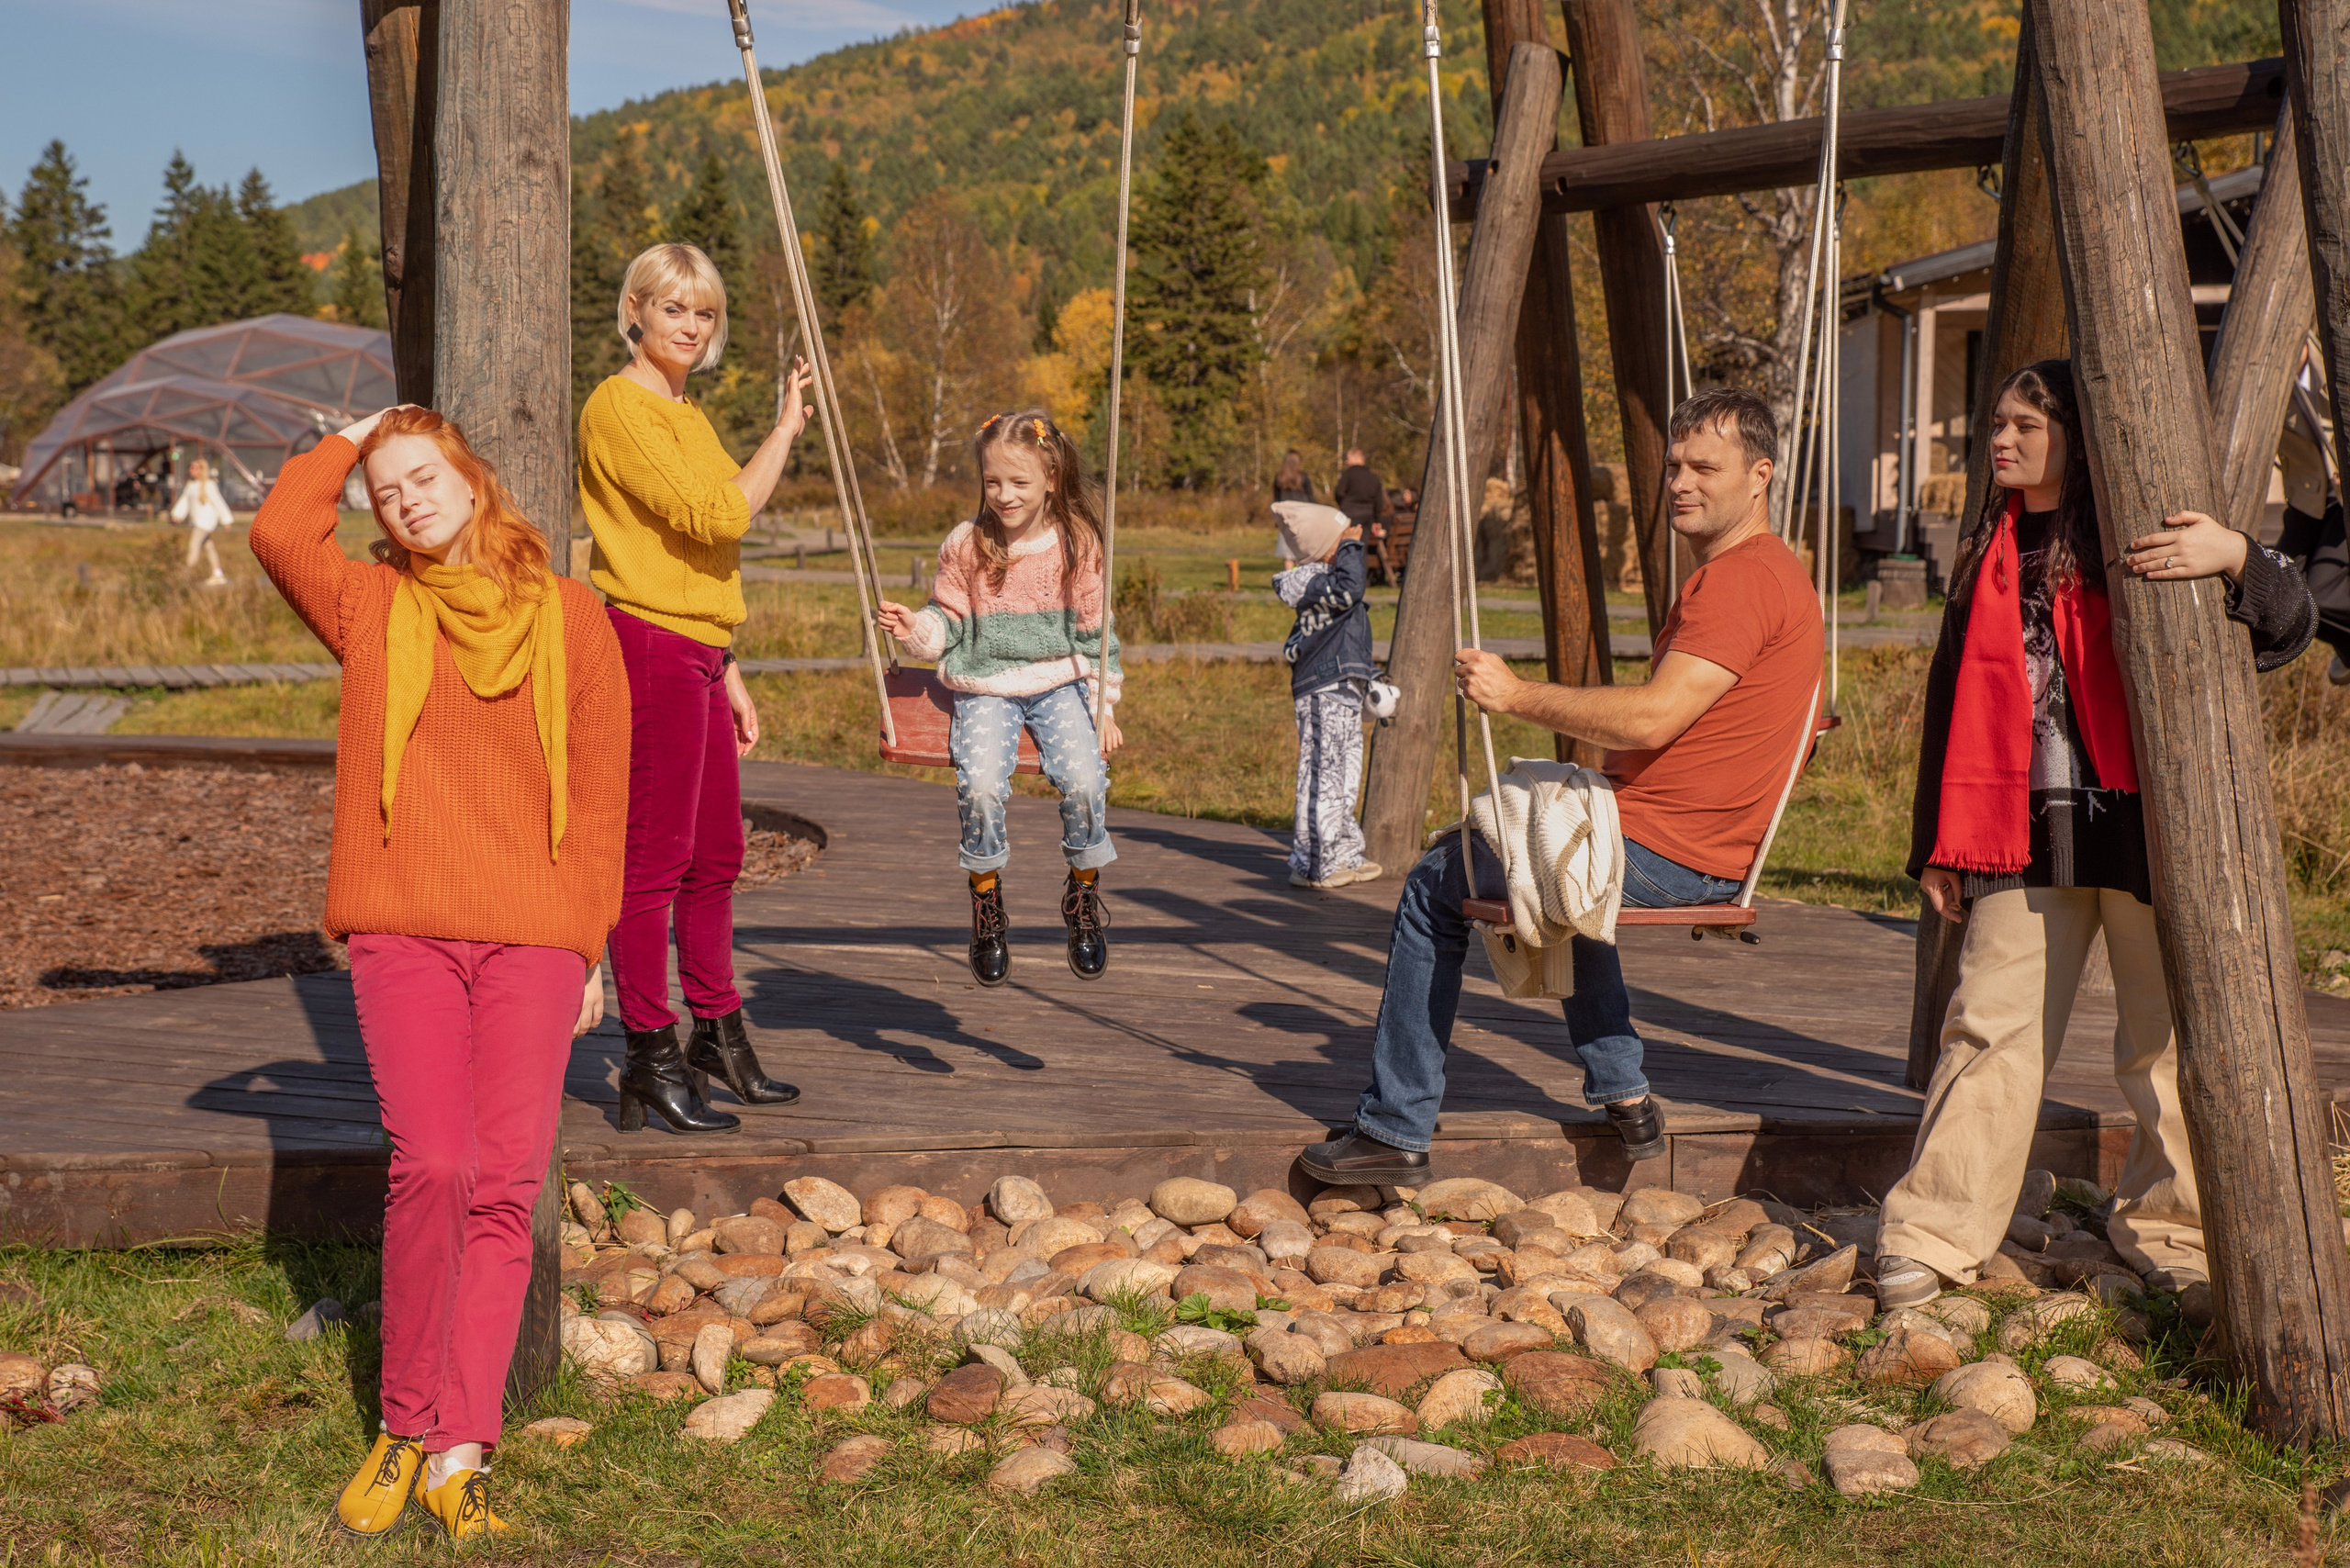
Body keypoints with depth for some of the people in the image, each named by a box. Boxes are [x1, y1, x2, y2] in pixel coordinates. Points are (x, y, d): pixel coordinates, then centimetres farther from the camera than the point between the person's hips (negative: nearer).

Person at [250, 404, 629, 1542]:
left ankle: (461, 1455, 2)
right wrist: (351, 441, 7)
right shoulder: (371, 607, 10)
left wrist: (590, 944, 6)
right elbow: (280, 533, -10)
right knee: (431, 1167, -14)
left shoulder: (569, 617, 10)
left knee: (505, 1189, -4)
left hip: (531, 937, 1)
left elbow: (598, 794, 10)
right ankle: (405, 1428, 3)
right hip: (402, 931, 0)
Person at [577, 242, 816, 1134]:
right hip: (649, 648, -10)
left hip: (697, 657, 10)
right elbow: (721, 516, -19)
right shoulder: (618, 407, -10)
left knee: (716, 860, 16)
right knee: (653, 862, -6)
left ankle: (718, 1037, 28)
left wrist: (730, 675, 20)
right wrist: (784, 432, -9)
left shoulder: (687, 416, 20)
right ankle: (650, 1065, -1)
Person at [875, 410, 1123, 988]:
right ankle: (986, 902, -4)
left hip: (1060, 683, 0)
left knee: (1083, 780, -26)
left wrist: (1104, 707, 3)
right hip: (985, 687, 0)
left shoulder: (1077, 543, 0)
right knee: (980, 783, -28)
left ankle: (1084, 894, 1)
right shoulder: (966, 545, -1)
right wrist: (917, 627, -16)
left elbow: (1096, 633, 7)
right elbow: (949, 622, 7)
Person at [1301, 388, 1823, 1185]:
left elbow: (1654, 717, -27)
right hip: (1710, 852, 11)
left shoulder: (1738, 579, -19)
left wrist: (1517, 694, -20)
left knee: (1436, 886, 2)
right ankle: (1623, 1094, 31)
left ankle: (1395, 1133, 7)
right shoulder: (1780, 573, 15)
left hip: (1663, 851, -11)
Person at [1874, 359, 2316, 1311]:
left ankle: (2165, 1225, 20)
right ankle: (1932, 1236, 0)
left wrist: (2238, 560, -27)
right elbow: (1953, 707, 20)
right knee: (1991, 1027, -3)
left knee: (2168, 1034, 3)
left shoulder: (2145, 543, 1)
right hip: (2024, 835, 3)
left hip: (2143, 827, -3)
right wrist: (1938, 845, 16)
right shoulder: (1987, 561, 16)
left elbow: (2286, 628, -6)